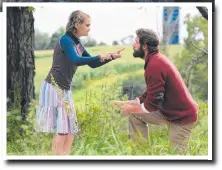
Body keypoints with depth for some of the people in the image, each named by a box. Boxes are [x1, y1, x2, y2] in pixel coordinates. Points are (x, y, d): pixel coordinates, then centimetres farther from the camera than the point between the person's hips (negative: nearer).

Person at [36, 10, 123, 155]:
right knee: (62, 128, -9)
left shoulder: (78, 44, 12)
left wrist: (111, 57, 7)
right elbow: (76, 60, -29)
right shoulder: (66, 40, -14)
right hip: (54, 87, -9)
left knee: (70, 128, 9)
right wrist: (100, 57, -25)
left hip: (65, 89, 9)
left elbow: (92, 64, 17)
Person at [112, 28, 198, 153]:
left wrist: (131, 109, -9)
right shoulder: (156, 59, 8)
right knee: (135, 114, 11)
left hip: (181, 116, -10)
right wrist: (127, 103, 10)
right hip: (168, 110, 10)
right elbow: (149, 94, 14)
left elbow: (152, 104, -25)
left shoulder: (155, 65, -25)